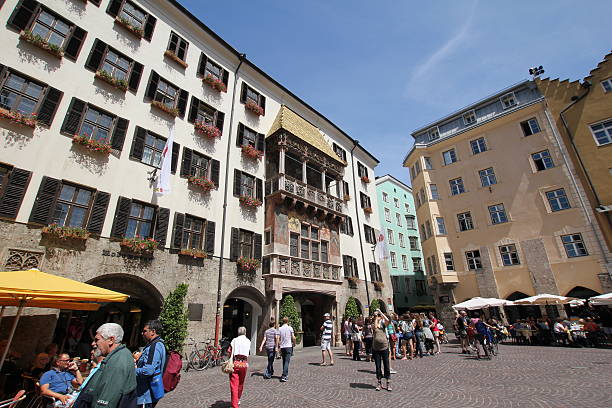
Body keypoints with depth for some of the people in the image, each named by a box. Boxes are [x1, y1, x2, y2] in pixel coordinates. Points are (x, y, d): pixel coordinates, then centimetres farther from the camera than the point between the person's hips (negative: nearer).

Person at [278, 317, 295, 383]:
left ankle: (286, 375, 26)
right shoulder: (290, 328, -5)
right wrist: (294, 344, 12)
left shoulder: (280, 329, 1)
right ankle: (284, 376, -11)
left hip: (282, 347, 4)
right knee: (287, 361, -3)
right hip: (288, 346, -3)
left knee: (284, 361, 17)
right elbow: (293, 338, -6)